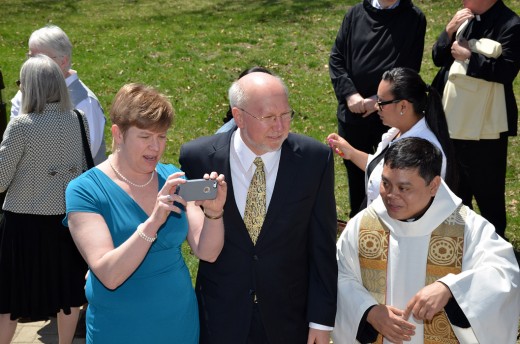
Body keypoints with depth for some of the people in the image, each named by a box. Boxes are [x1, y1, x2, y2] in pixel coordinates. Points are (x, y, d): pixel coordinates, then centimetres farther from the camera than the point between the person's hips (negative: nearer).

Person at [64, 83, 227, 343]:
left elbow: (207, 252, -5)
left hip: (181, 323, 4)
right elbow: (109, 276, -23)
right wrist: (153, 221, -33)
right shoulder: (85, 190, -14)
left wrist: (214, 211, -23)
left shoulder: (172, 179, -1)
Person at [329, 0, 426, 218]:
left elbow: (410, 68, -7)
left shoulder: (414, 18, -3)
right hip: (352, 112, 3)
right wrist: (349, 93, -9)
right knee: (355, 171, 16)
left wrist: (379, 100, -14)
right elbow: (336, 57, 4)